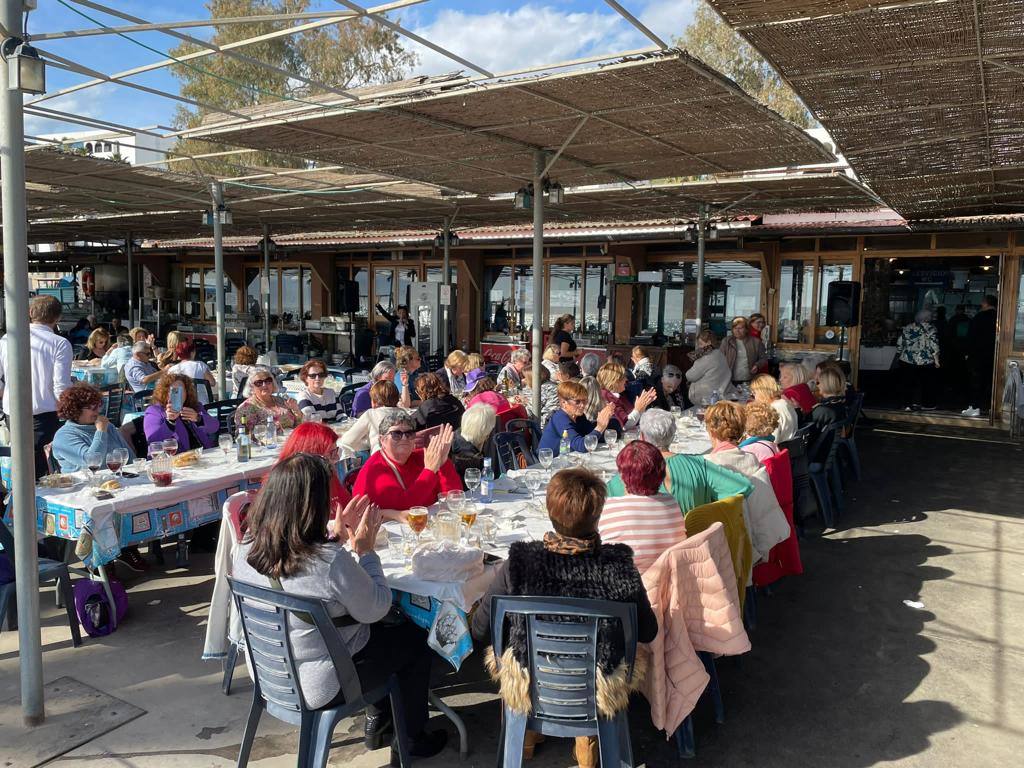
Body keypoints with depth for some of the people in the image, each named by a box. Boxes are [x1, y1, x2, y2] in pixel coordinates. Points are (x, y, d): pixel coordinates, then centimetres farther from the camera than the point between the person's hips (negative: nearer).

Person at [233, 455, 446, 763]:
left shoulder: (246, 547, -12)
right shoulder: (331, 561, -34)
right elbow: (376, 610, -15)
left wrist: (343, 542, 2)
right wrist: (364, 550, -8)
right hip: (318, 687, -7)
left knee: (381, 630, 28)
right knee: (416, 638, 15)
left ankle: (376, 719, 44)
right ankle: (412, 739, 32)